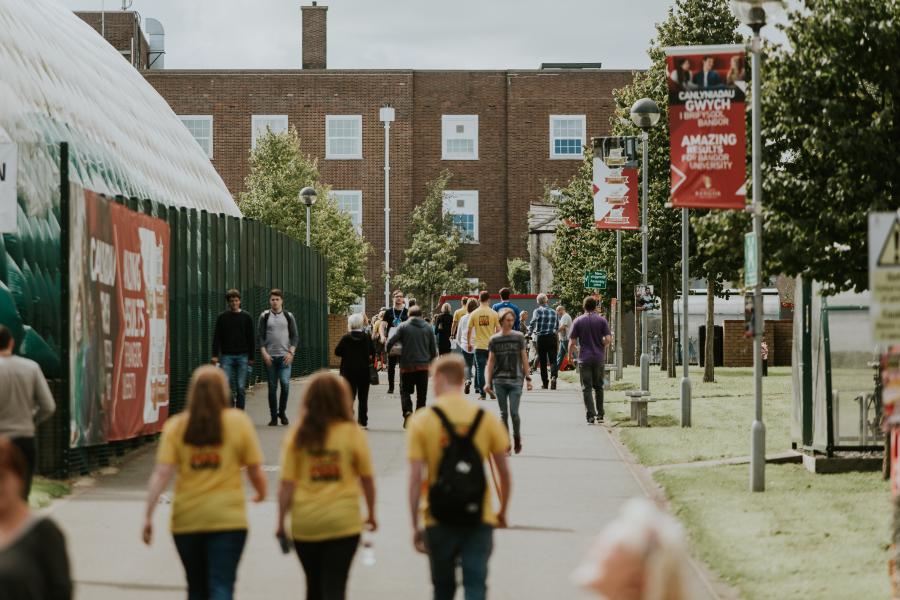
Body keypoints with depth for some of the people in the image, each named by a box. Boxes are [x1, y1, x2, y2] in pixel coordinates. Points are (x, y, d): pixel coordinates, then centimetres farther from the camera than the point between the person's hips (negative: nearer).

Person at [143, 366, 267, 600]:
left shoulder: (176, 426, 0)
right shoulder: (239, 421, -2)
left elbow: (161, 473, -7)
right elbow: (255, 471, 1)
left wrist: (148, 515, -7)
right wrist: (261, 492, 21)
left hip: (186, 519, 2)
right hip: (227, 518, -2)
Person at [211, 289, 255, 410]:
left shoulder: (246, 317, 6)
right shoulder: (222, 317, 5)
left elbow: (251, 338, 7)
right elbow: (216, 337, 4)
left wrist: (251, 357, 3)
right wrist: (215, 355, -5)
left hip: (242, 356, 0)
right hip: (226, 356, 0)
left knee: (241, 387, 0)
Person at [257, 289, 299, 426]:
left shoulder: (289, 317, 7)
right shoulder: (264, 316, 5)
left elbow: (295, 336, 7)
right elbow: (260, 336, 3)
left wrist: (291, 353, -6)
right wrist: (264, 353, -8)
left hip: (284, 356, 0)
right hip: (270, 357, 0)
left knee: (285, 383, -14)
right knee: (272, 387, 2)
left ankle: (282, 412, 5)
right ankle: (273, 416, 9)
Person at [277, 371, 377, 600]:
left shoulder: (296, 435, -3)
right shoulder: (353, 433, -6)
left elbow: (286, 484, -4)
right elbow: (366, 479, 2)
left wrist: (281, 521, 4)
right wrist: (371, 514, 16)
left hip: (305, 523, 2)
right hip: (343, 522, -2)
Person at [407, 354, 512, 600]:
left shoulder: (421, 421, -5)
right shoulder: (486, 419, 0)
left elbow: (415, 478, -8)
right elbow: (505, 472, 4)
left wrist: (415, 525, -1)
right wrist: (502, 512, 19)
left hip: (438, 519, 0)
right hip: (480, 518, 0)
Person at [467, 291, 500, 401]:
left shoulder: (474, 314, -3)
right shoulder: (493, 313, -4)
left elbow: (469, 331, 0)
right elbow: (498, 330, -3)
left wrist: (469, 343, 12)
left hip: (479, 346, 0)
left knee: (480, 369, 3)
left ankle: (482, 393, 0)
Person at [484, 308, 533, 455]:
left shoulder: (519, 337, 3)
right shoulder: (494, 340, 4)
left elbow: (524, 358, 6)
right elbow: (491, 361, 7)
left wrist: (528, 378, 2)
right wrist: (488, 381, 2)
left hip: (516, 379, -1)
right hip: (499, 380, 1)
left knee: (514, 412, -6)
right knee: (503, 413, 4)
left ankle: (517, 438, 16)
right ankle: (506, 443, 10)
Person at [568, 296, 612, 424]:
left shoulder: (578, 321, -2)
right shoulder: (602, 320, 0)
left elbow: (572, 342, -3)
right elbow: (608, 339, -8)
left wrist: (570, 354, 14)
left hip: (584, 359, -2)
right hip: (599, 358, 2)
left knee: (586, 388, 0)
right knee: (598, 386, 15)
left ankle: (590, 415, -10)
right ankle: (600, 414, 18)